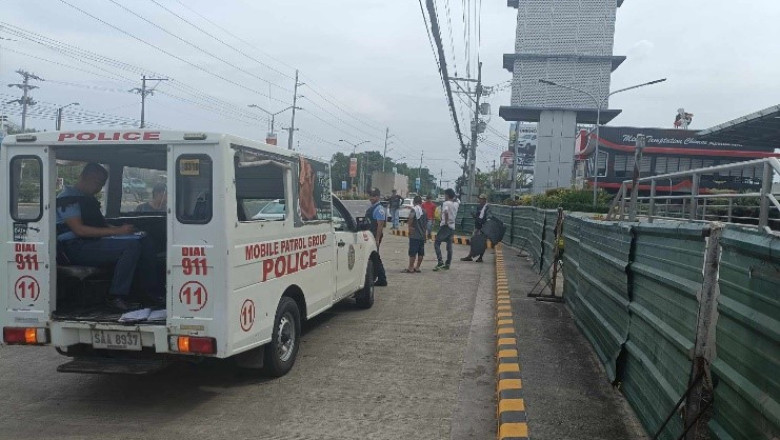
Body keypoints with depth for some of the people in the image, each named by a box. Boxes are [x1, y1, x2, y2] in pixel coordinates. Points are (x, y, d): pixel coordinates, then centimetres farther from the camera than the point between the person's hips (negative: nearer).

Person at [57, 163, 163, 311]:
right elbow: (79, 230, -19)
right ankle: (117, 297, -26)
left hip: (94, 242, 9)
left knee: (145, 242, -4)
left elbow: (102, 224, 24)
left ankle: (153, 291, -5)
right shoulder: (68, 198, -7)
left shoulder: (88, 199, 24)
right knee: (131, 246, -28)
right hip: (77, 248, -9)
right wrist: (115, 231, -23)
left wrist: (119, 229, 1)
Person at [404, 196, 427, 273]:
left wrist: (410, 226, -18)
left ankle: (411, 268, -3)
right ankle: (417, 267, 15)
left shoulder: (414, 209, -9)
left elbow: (411, 217, -30)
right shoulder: (424, 211, 13)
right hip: (422, 235, 7)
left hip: (414, 235, -7)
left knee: (412, 252, -4)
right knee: (421, 252, 10)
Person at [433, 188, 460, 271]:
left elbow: (446, 212, -30)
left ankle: (440, 262, -19)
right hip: (452, 227, 8)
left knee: (437, 243, -6)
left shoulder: (446, 203, -12)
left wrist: (446, 222, -21)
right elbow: (458, 201, 35)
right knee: (449, 246, 11)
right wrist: (454, 197, 19)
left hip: (445, 226, -8)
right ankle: (447, 264, 15)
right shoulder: (456, 204, 9)